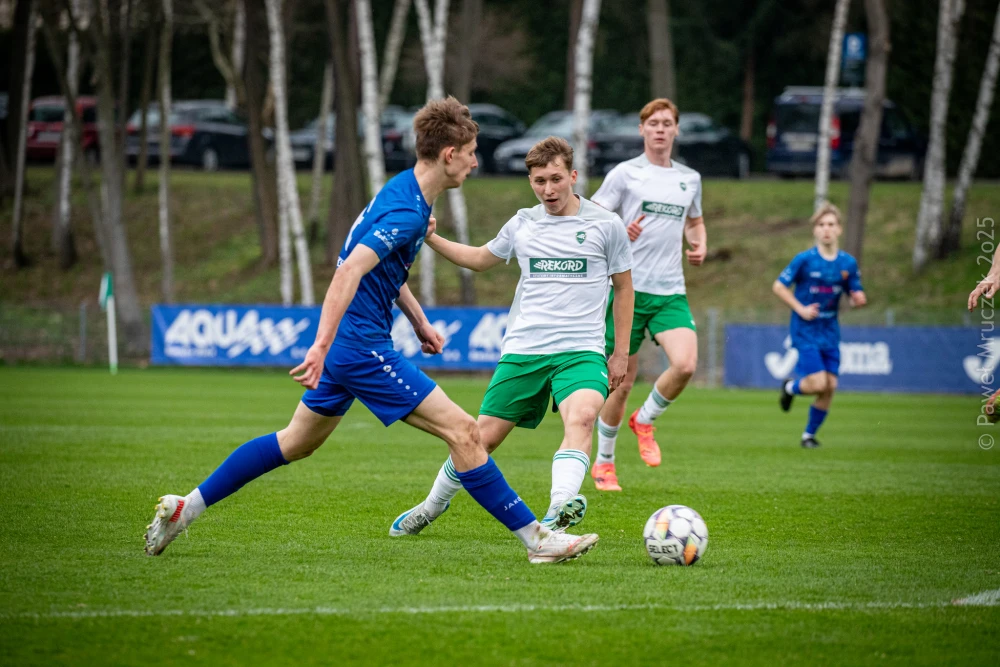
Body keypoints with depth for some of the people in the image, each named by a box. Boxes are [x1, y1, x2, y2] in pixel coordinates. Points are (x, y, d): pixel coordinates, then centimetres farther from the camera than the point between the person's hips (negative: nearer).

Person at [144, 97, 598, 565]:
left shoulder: (404, 192, 11)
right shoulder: (406, 212, -20)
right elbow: (350, 270, -31)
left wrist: (418, 320, 25)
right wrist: (322, 346, -36)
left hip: (347, 345, 10)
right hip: (363, 346, -10)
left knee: (296, 443, 21)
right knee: (462, 432, -9)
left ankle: (184, 508, 25)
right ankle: (535, 537, -6)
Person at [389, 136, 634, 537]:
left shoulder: (605, 225, 1)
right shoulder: (522, 225, 10)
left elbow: (623, 287, 12)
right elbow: (481, 259, 28)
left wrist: (621, 353, 9)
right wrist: (430, 238, 16)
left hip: (581, 350, -3)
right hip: (522, 350, 3)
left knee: (582, 417, -33)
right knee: (484, 437, 4)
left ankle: (559, 510, -50)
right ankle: (432, 507, 28)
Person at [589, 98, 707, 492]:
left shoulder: (690, 179, 13)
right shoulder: (625, 174, 0)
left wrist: (699, 246, 9)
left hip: (671, 292, 3)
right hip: (628, 287, -3)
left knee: (685, 364, -20)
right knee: (623, 381, 0)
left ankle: (645, 421, 9)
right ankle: (604, 463, 20)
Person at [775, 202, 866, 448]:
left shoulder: (848, 263, 2)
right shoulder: (805, 259, -9)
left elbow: (856, 296, 10)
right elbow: (779, 286, -4)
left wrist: (859, 299, -14)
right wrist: (801, 309, -13)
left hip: (830, 332, 4)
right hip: (805, 331, -4)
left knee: (830, 386, 0)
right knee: (818, 384, -15)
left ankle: (810, 434, 18)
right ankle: (790, 387, 20)